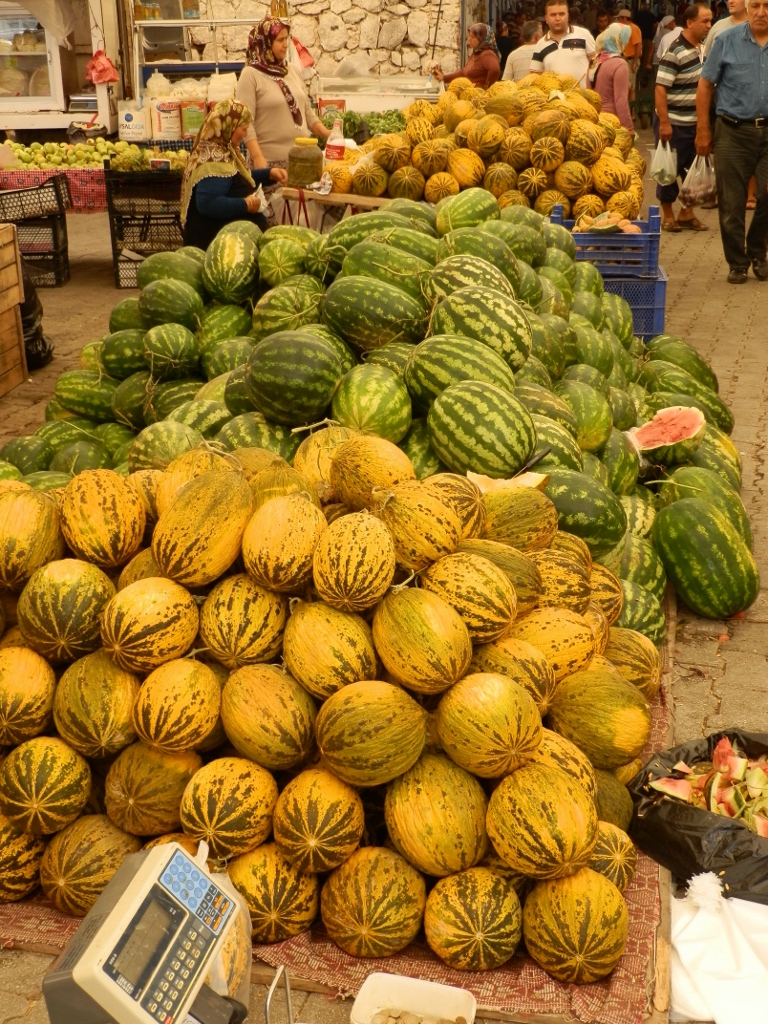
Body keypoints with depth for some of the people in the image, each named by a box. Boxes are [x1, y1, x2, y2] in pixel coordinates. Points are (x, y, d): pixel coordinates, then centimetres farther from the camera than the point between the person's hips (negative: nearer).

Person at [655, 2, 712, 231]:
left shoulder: (704, 47, 7)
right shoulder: (675, 52, -17)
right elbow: (660, 89, -20)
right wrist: (664, 122, -24)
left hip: (698, 123, 7)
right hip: (675, 124, -7)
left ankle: (687, 213, 24)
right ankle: (668, 216, 16)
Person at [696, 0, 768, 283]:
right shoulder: (727, 41, 0)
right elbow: (705, 85, 3)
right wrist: (703, 130, -1)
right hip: (734, 132, -1)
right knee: (731, 203, 2)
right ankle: (737, 262, 17)